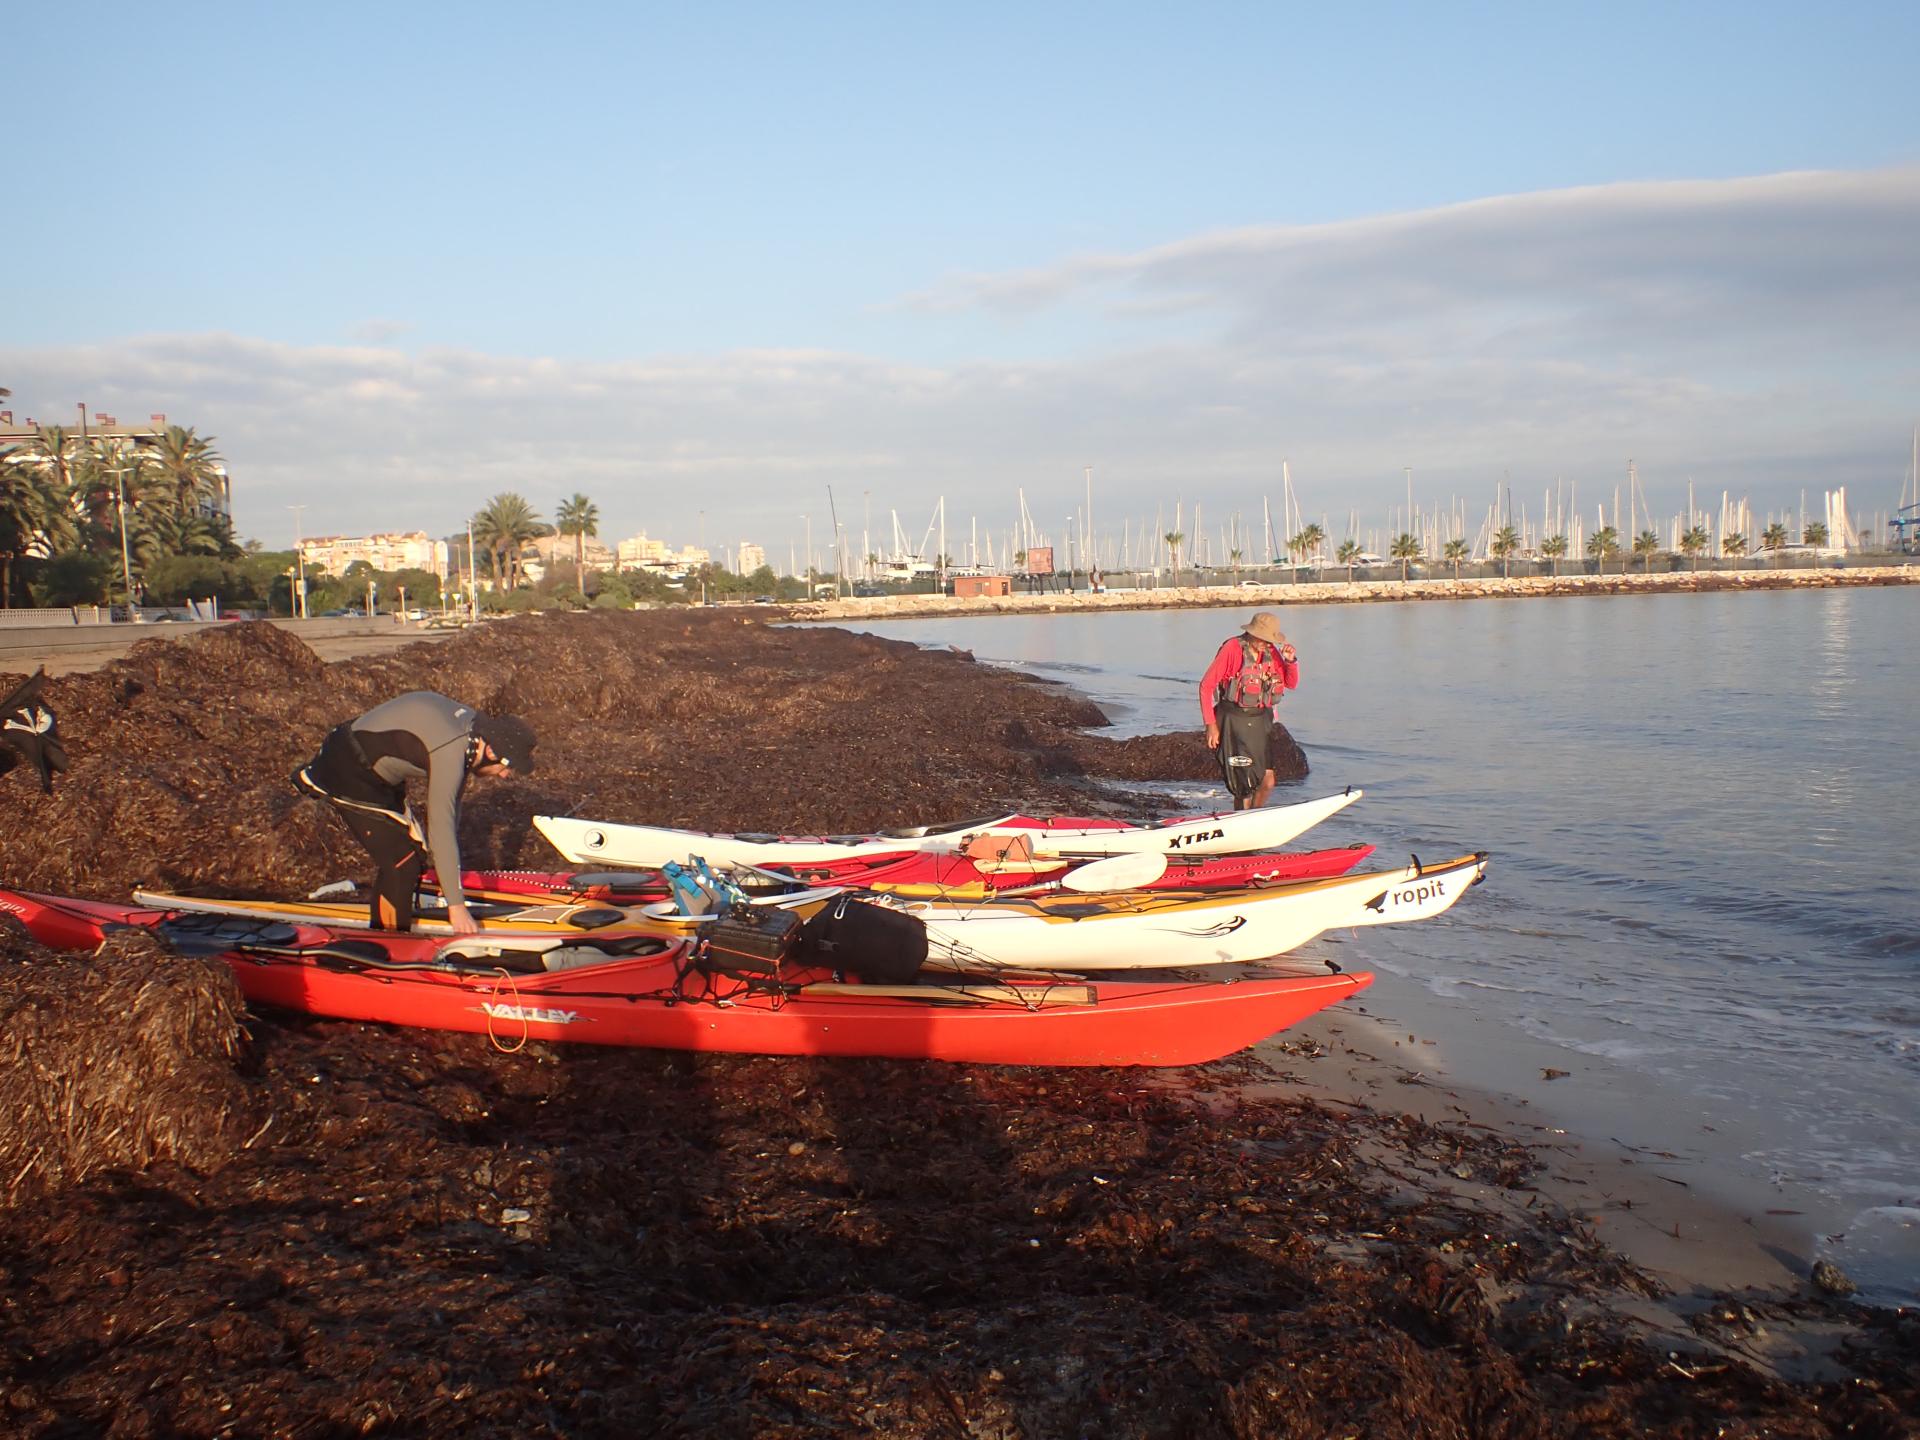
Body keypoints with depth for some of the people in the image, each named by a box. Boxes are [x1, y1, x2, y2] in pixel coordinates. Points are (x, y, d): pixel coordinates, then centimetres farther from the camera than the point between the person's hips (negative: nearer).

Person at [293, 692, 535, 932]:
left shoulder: (472, 723, -4)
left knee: (414, 852, 14)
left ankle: (382, 934, 27)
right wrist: (456, 905, -24)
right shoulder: (451, 753, -31)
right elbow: (441, 829, -29)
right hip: (347, 777, -10)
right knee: (402, 863, -9)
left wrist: (449, 873, 10)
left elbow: (450, 804, 6)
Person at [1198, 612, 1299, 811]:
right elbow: (1206, 686, -10)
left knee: (1267, 782, 2)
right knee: (1244, 785, -7)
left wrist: (1290, 661, -6)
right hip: (1234, 721, -6)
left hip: (1261, 720, 6)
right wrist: (1211, 724, -12)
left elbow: (1292, 684, 14)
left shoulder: (1271, 652, 7)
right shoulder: (1232, 649, -11)